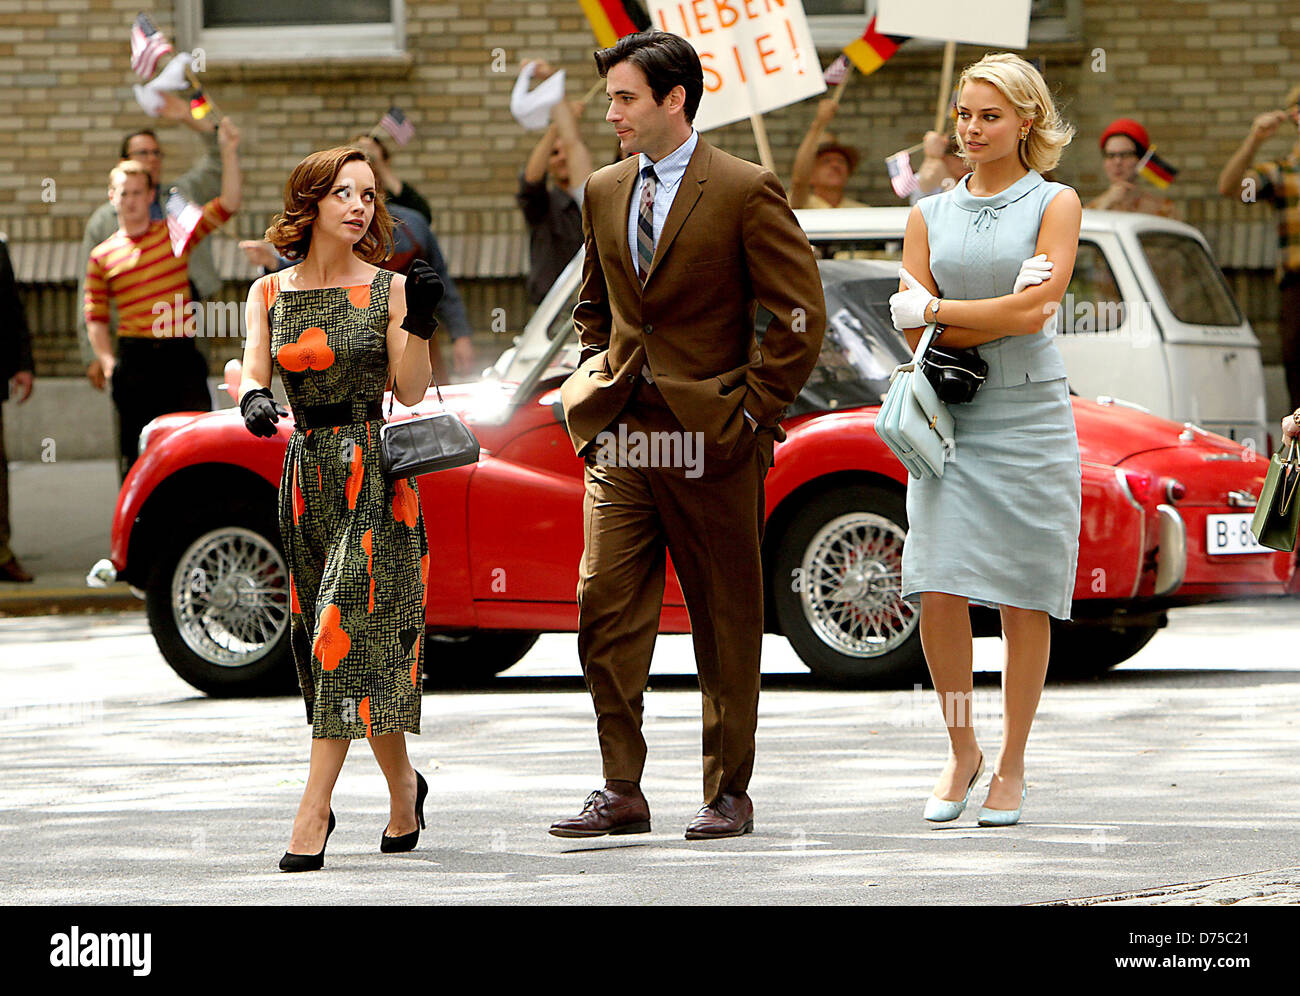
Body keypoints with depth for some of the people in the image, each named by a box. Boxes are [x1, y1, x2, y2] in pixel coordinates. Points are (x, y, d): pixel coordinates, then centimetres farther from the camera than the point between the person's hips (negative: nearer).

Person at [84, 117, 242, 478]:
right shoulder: (103, 255, 7)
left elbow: (227, 205, 0)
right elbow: (95, 316, 8)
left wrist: (229, 152, -10)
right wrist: (107, 362, -4)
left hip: (181, 355, 0)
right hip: (135, 359, 0)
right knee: (135, 448, 1)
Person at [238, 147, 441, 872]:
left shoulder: (389, 289, 0)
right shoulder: (269, 294, 9)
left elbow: (411, 391, -5)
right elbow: (254, 373, -1)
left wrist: (420, 322, -18)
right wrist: (254, 400, -23)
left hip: (375, 473, -4)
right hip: (307, 470, 4)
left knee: (348, 623, -14)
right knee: (320, 633, 8)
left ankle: (314, 810, -19)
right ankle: (404, 785, 27)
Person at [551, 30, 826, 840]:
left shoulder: (746, 192, -8)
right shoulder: (605, 193, 12)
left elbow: (801, 314, -8)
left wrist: (752, 409, -10)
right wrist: (598, 372, 13)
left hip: (709, 440, -5)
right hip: (620, 440, 5)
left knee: (726, 624, 4)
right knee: (606, 611, -3)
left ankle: (728, 795, 12)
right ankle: (622, 791, 1)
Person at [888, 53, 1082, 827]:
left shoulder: (1055, 204, 2)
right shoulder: (930, 215, 12)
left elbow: (1034, 312, -12)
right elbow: (917, 334, 3)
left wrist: (937, 310, -6)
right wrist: (1003, 311, -9)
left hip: (1031, 416, -2)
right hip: (952, 419, 2)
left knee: (1022, 602, 0)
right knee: (939, 593, -9)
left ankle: (1012, 765, 12)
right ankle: (961, 752, 9)